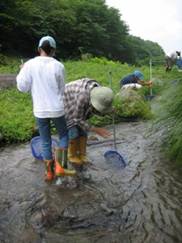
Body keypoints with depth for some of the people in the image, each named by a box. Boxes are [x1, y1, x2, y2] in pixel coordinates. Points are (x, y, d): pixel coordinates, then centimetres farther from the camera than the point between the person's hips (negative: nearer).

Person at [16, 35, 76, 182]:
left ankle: (49, 172, 24)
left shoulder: (29, 65, -8)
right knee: (64, 135, 19)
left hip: (40, 111, 2)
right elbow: (62, 89, -1)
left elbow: (22, 87, -3)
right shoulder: (58, 66, -9)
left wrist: (21, 72, 13)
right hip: (57, 109, -1)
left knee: (45, 142, 15)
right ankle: (60, 167, 11)